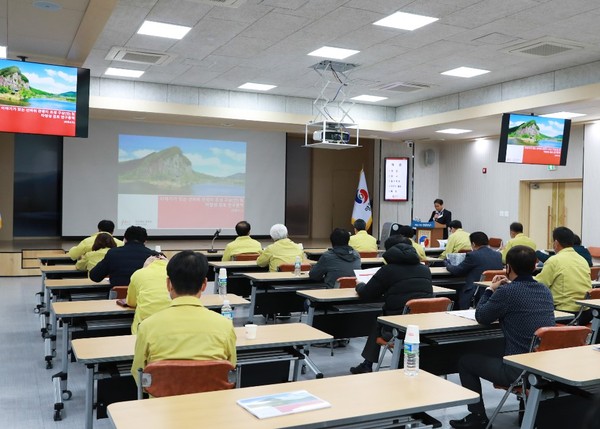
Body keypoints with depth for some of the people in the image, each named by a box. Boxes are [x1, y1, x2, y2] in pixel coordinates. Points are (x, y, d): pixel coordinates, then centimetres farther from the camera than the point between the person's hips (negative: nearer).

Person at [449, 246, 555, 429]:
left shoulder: (506, 291, -17)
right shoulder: (545, 290, 4)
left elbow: (481, 317, -3)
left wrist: (490, 289, 9)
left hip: (519, 370, -7)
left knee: (465, 361, 13)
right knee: (498, 353, 36)